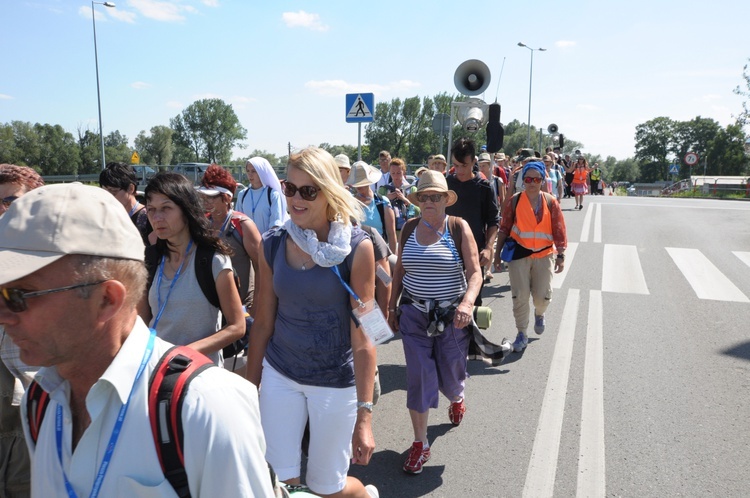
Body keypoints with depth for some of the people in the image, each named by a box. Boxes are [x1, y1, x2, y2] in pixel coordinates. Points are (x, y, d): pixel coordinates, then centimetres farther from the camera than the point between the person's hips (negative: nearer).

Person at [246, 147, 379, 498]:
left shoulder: (356, 247, -14)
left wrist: (364, 415, -14)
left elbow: (363, 336, -14)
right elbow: (263, 323, 4)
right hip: (279, 375, 3)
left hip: (336, 382, -3)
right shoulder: (272, 245, -3)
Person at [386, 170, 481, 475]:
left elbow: (475, 272, -12)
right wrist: (392, 306, 9)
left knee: (450, 375, 13)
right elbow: (400, 270, 10)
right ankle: (420, 445, 16)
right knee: (418, 378, 0)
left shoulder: (458, 227, -8)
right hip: (414, 315, 2)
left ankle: (457, 399, 51)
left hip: (451, 316, -2)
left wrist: (468, 302, -29)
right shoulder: (410, 228, 2)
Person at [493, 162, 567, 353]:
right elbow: (504, 228, 2)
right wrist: (498, 252, 2)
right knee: (520, 296, -2)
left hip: (544, 254, 1)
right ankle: (522, 334, 16)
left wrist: (561, 255, -4)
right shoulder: (514, 201, -3)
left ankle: (539, 314, 41)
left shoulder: (551, 202, -1)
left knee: (542, 296, 3)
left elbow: (559, 230, 0)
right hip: (519, 254, -1)